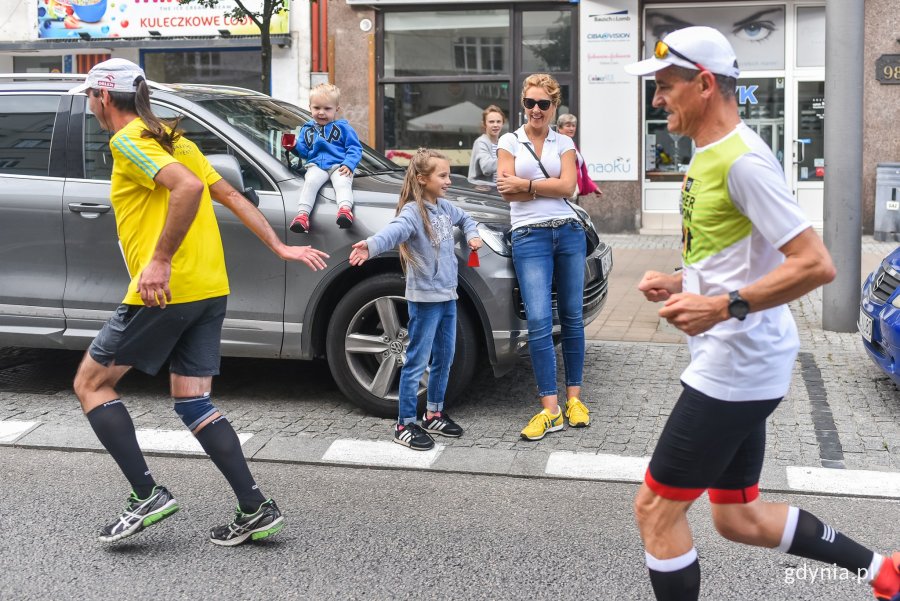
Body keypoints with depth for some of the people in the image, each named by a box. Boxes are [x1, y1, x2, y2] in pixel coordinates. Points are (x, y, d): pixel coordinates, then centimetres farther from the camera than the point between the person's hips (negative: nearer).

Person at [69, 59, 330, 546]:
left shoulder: (128, 140, -8)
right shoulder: (173, 141, 20)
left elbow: (188, 187, -26)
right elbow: (231, 196, 19)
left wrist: (160, 260, -25)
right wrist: (280, 248, 19)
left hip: (164, 292, -9)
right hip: (210, 291, 9)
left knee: (90, 384, 6)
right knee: (193, 402, 11)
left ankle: (146, 496, 1)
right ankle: (255, 510, 5)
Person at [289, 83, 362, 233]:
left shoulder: (343, 128, 12)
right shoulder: (307, 129, 23)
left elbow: (355, 148, 6)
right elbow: (304, 152, 22)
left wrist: (348, 164, -12)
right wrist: (294, 146, -1)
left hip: (339, 166, -2)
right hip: (316, 165, 2)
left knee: (342, 183, -33)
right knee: (310, 182, -29)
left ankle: (345, 209, -54)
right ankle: (302, 215, -41)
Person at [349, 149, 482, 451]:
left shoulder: (444, 207, 7)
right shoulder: (413, 212, -18)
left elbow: (464, 218, 30)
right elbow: (395, 230, -40)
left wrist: (472, 235, 11)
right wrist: (371, 245, -60)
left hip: (448, 296, 8)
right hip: (425, 298, -8)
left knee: (444, 358, 17)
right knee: (417, 362, -2)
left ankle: (434, 414, 31)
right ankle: (405, 425, 6)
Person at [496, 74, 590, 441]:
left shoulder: (564, 144, 10)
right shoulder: (509, 142, 7)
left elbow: (568, 186, -6)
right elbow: (506, 191, -4)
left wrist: (525, 184, -10)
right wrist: (549, 186, -5)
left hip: (569, 232, 2)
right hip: (530, 236, -2)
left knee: (572, 317, 6)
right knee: (539, 321, -11)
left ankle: (573, 397, 16)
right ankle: (550, 410, -9)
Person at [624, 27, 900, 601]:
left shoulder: (742, 159, -18)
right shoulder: (707, 155, 13)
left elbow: (815, 264, -24)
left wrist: (722, 307, -27)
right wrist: (681, 282, 9)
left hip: (737, 365, -10)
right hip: (735, 364, 10)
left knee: (656, 509, -1)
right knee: (738, 518, 19)